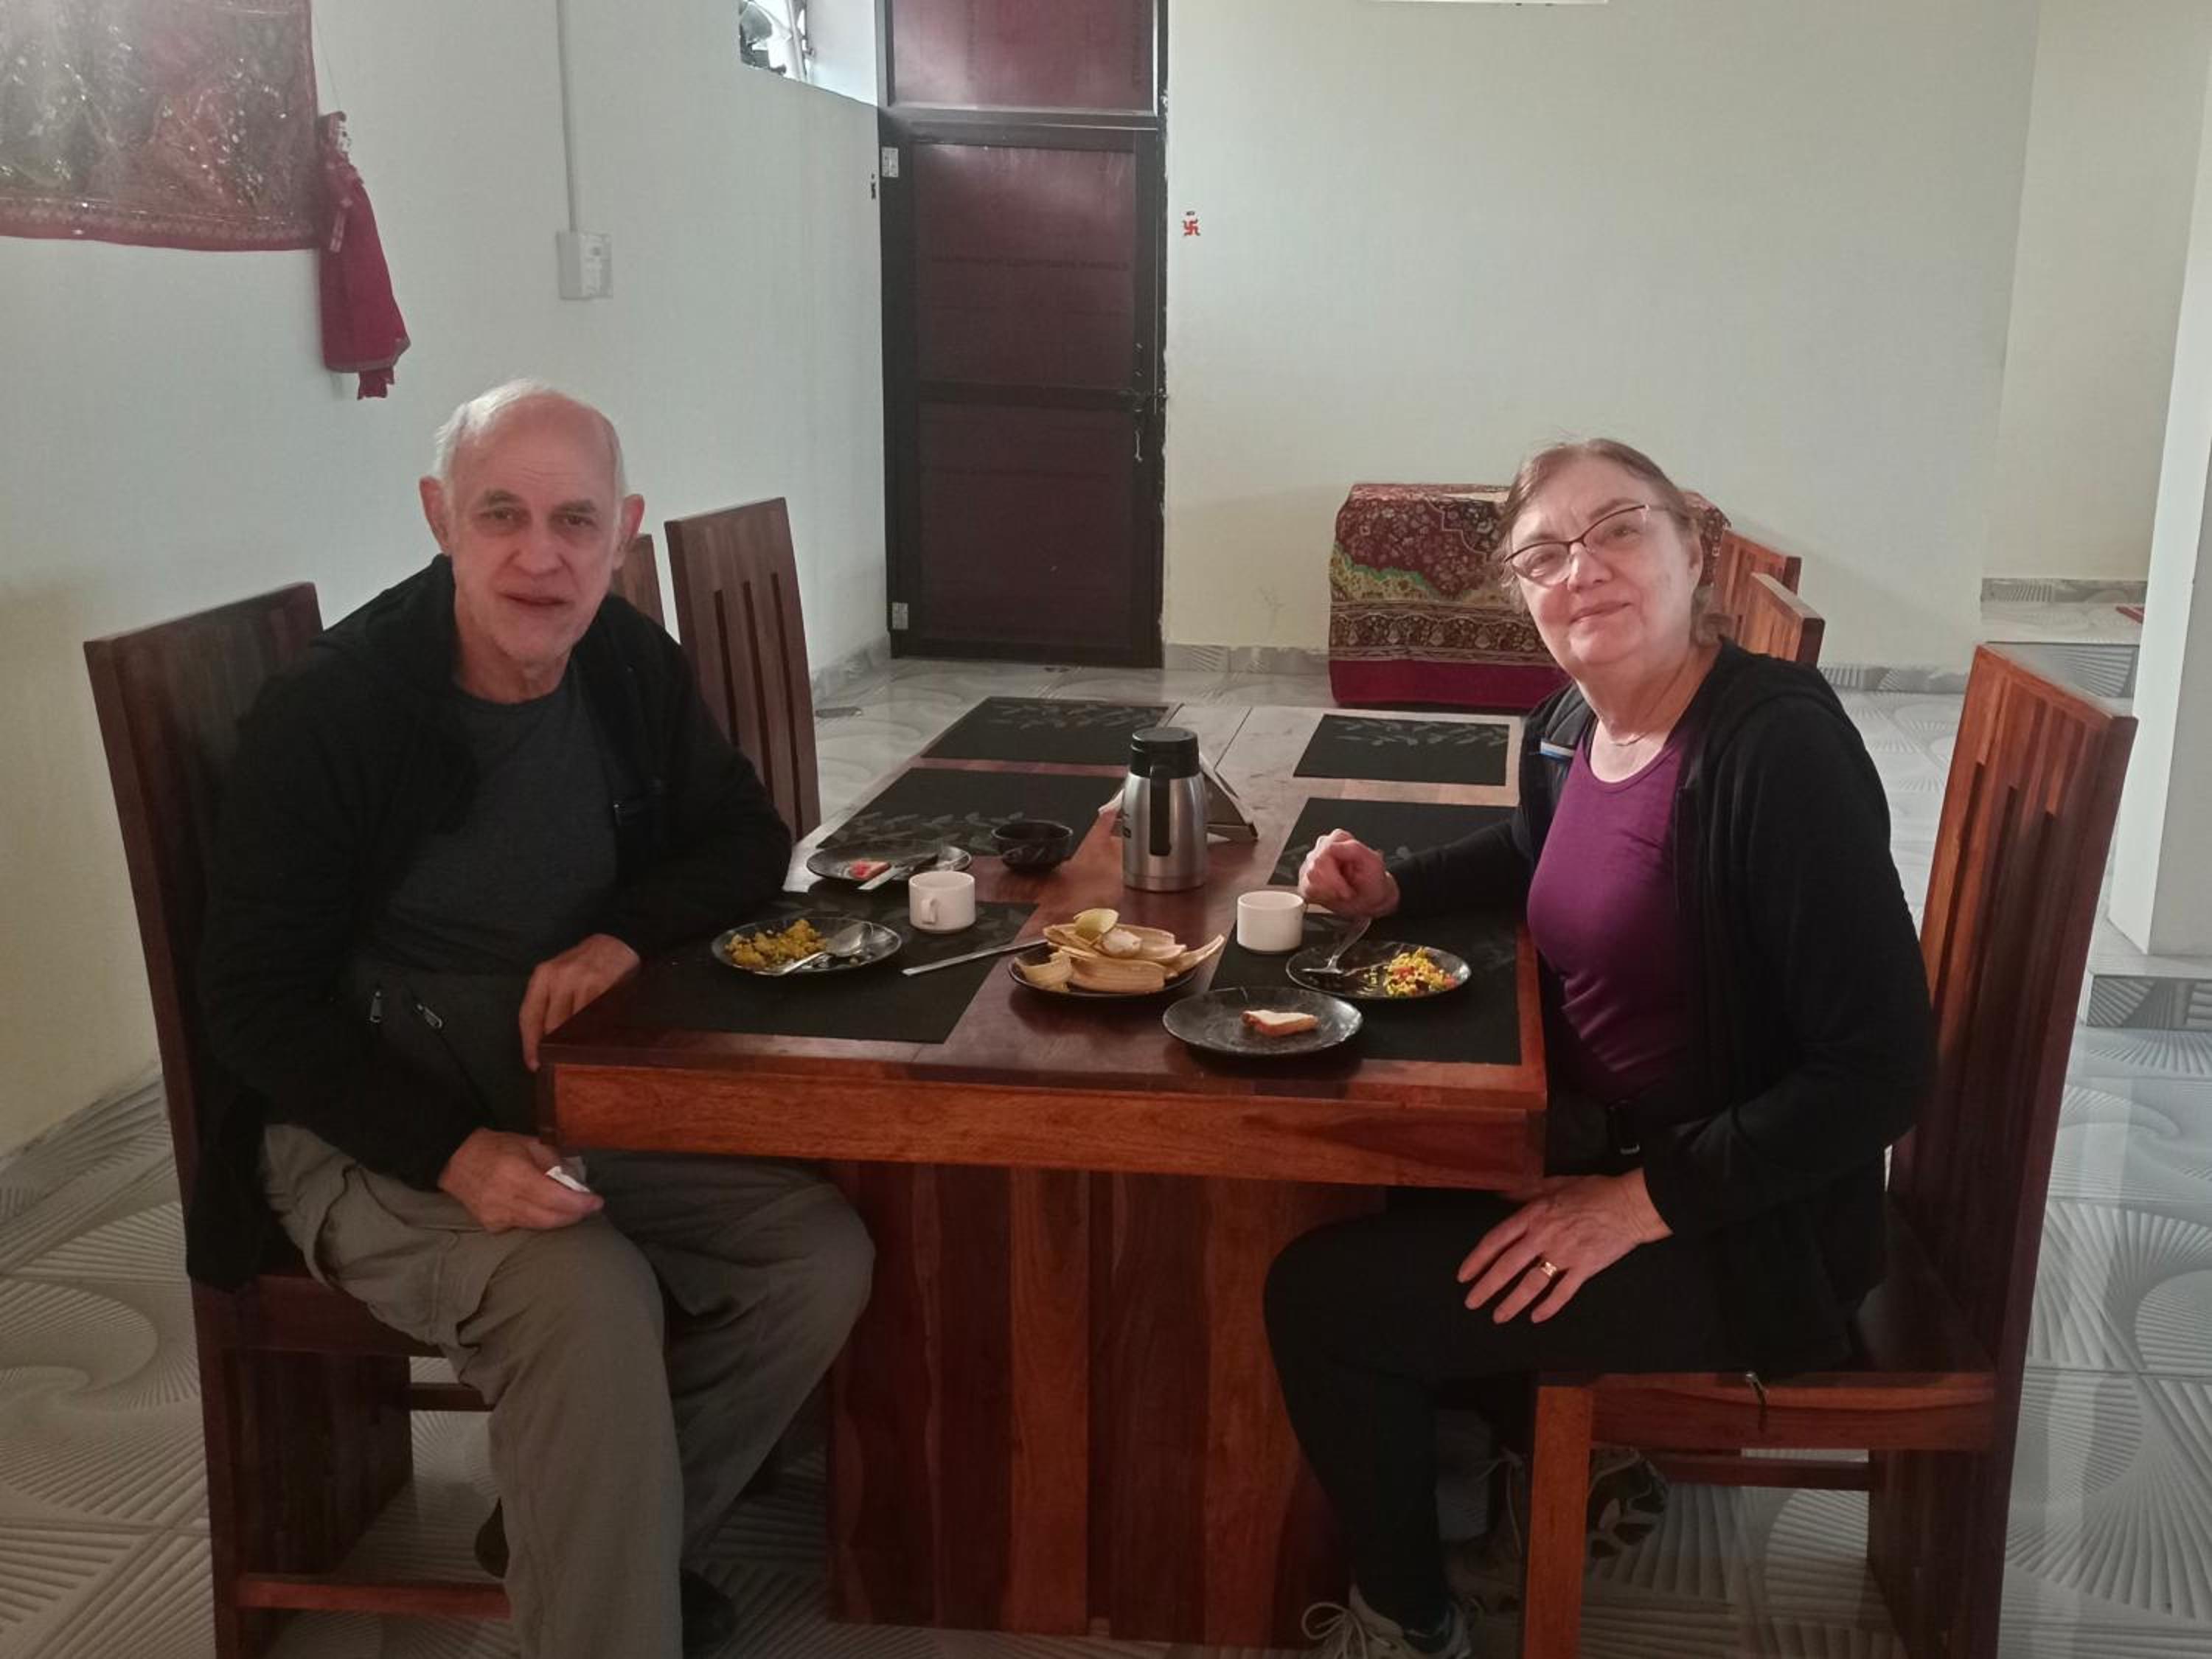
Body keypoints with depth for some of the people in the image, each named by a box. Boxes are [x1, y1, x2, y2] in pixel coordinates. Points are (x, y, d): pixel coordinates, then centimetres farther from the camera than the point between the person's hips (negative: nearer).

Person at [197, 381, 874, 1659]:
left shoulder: (633, 668, 0)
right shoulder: (327, 715, -16)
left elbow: (749, 840, 9)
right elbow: (258, 1005, -13)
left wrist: (625, 934, -14)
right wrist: (455, 1155, -26)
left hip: (582, 1095, 6)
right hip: (374, 1125, -5)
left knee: (821, 1253, -12)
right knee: (589, 1298, -32)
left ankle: (572, 1531, 8)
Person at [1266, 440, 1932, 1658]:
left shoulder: (1780, 748, -26)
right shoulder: (1568, 729, -1)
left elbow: (1881, 1069, -26)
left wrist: (1641, 1203, -24)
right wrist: (1392, 888, 5)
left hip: (1743, 1223, -9)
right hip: (1605, 1146, 9)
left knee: (1321, 1298, -11)